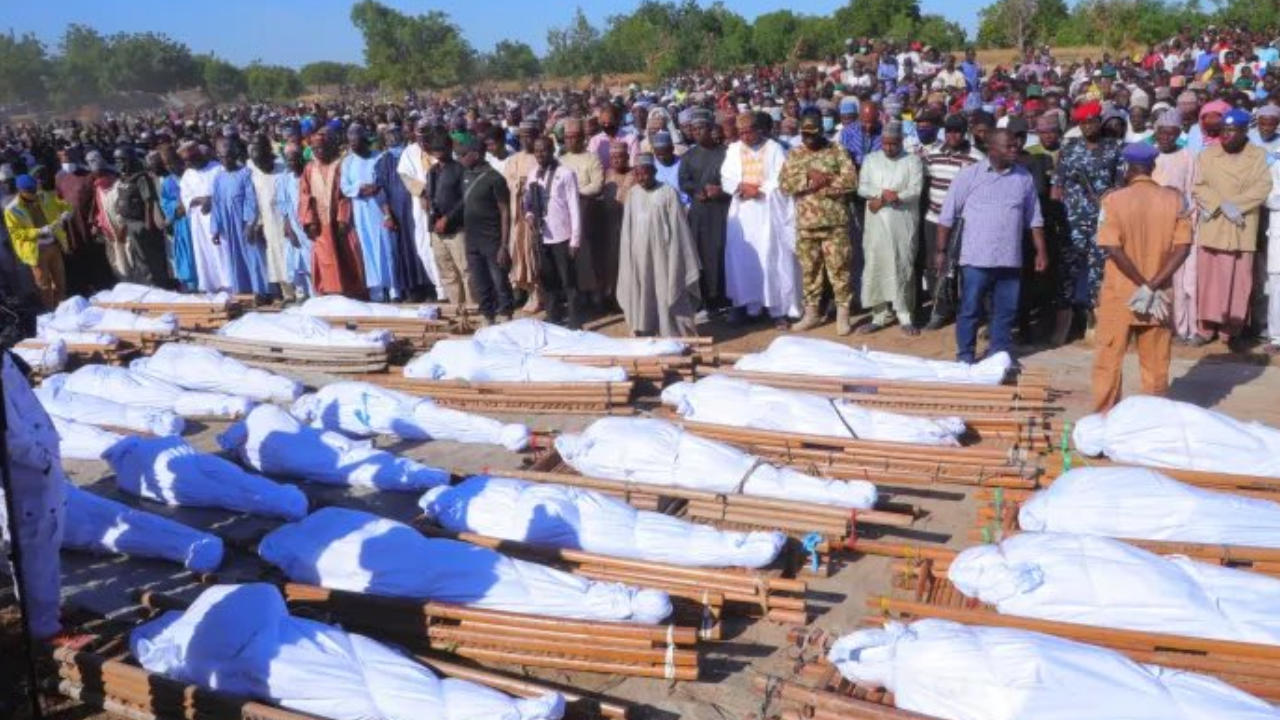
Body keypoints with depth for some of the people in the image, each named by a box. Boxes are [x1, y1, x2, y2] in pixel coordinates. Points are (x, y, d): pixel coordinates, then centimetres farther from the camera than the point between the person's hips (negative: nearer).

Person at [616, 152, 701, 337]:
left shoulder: (668, 192, -7)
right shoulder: (633, 193, 7)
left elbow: (677, 227, -7)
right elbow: (627, 227, 10)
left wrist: (674, 255, -10)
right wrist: (628, 256, 7)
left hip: (662, 253, -4)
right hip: (639, 254, 4)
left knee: (667, 294, -1)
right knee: (642, 295, 9)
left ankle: (674, 335, 6)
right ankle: (644, 331, 17)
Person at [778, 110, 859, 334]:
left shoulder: (837, 152, 0)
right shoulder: (794, 155, 9)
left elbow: (851, 180, -10)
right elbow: (784, 183, -4)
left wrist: (823, 182, -14)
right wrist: (809, 179, -14)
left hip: (835, 222, -3)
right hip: (805, 223, 3)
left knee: (838, 267, -1)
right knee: (809, 268, 10)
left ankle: (843, 314, 6)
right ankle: (811, 313, 20)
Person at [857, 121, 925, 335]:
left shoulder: (912, 161, 2)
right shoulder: (871, 159, 11)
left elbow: (915, 191, -9)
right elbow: (862, 188, 2)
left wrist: (881, 198, -16)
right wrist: (884, 193, -15)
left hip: (903, 223, -3)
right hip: (876, 222, 3)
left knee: (903, 267, -1)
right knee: (875, 266, 2)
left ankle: (905, 317, 6)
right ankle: (878, 316, 10)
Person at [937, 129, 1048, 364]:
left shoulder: (1024, 177, 7)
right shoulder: (969, 175, -4)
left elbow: (1034, 219, 13)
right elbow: (947, 216, -1)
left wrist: (1041, 251, 9)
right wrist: (941, 251, -3)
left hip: (1010, 259, 3)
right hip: (976, 258, -3)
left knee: (1006, 311, 9)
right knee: (970, 309, 4)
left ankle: (1000, 355, 22)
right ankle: (965, 356, 15)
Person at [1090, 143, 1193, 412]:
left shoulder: (1114, 199, -9)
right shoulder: (1175, 199, -1)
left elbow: (1113, 249, -16)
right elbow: (1183, 247, -7)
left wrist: (1144, 286, -12)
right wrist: (1154, 286, -12)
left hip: (1120, 294, -2)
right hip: (1160, 295, 3)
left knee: (1108, 360, 8)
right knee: (1156, 363, 11)